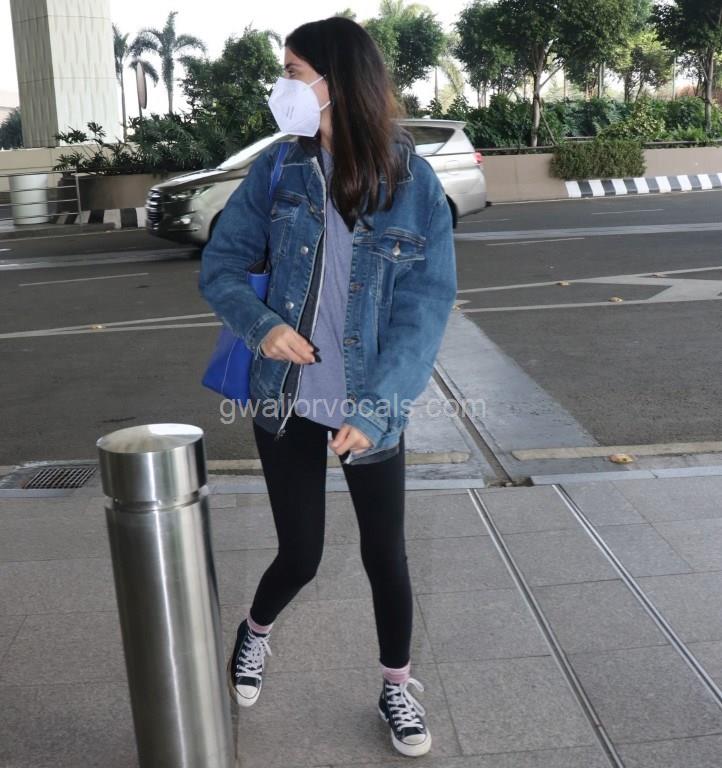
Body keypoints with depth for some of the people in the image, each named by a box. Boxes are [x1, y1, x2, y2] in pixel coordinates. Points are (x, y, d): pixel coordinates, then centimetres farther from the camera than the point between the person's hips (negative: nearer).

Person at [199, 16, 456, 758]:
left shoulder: (414, 183, -9)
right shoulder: (278, 169, -4)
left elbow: (425, 308, -11)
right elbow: (221, 262, 2)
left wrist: (375, 408, -20)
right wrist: (260, 323, -19)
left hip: (369, 410, -1)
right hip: (286, 400, 1)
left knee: (385, 555, 12)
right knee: (300, 554, 11)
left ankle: (396, 687, 37)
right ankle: (254, 632, 46)